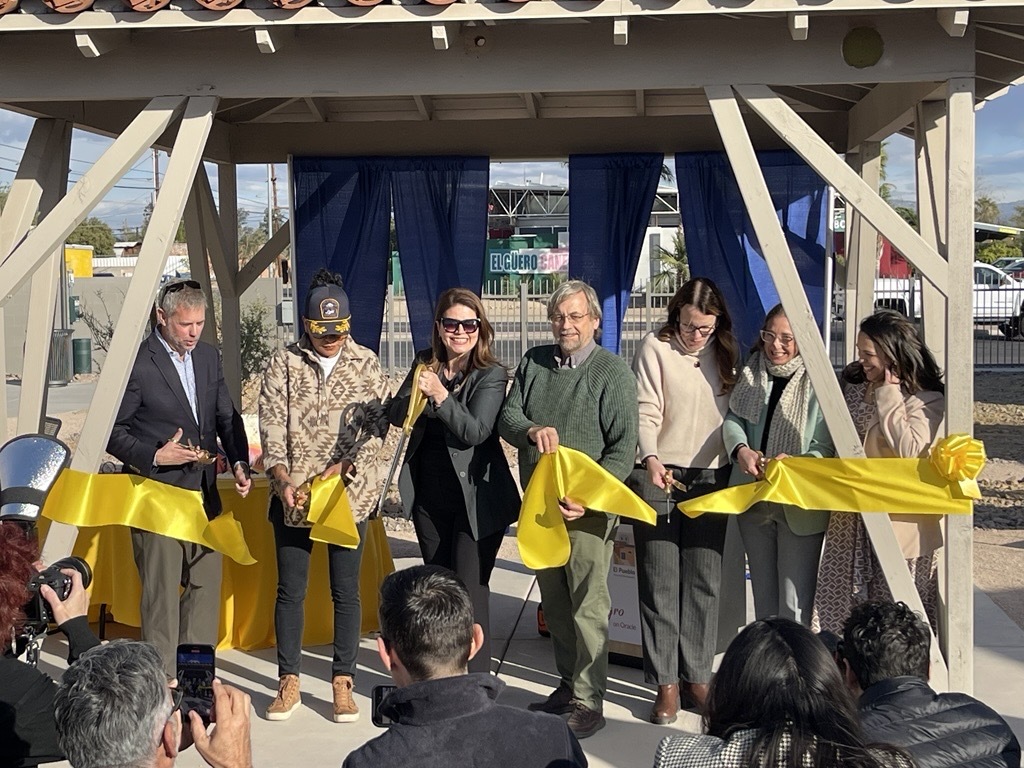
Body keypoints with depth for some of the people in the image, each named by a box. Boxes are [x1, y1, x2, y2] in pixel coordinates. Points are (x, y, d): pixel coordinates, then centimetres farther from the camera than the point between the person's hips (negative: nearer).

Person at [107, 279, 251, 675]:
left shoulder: (208, 356, 10)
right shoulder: (137, 363, -10)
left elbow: (227, 418, 15)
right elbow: (113, 431, -6)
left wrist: (240, 462, 0)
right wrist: (155, 457, -19)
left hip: (204, 493, 6)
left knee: (206, 583, 10)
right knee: (161, 592, -2)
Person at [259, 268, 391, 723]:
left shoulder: (366, 365, 2)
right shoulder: (284, 364, 2)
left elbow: (375, 426, -4)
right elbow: (271, 426, -4)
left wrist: (339, 470, -15)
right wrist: (283, 481, -16)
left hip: (349, 496, 0)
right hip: (292, 497, 1)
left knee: (346, 591, 5)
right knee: (290, 591, 6)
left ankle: (342, 684, 16)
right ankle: (289, 684, 18)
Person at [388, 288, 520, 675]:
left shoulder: (491, 375, -9)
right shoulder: (425, 364, 5)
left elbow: (476, 431, -20)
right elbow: (396, 417, 1)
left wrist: (440, 395, -30)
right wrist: (414, 393, -20)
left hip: (475, 498, -5)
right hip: (429, 496, 5)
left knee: (469, 590, -7)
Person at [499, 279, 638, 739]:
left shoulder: (613, 372, -6)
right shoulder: (534, 363, 10)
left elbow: (624, 448, -11)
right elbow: (506, 417, 5)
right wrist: (532, 430, -19)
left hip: (586, 510, -6)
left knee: (587, 606, -4)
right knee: (554, 603, 15)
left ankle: (588, 702, 3)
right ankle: (567, 685, 28)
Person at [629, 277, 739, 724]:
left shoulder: (725, 353, 10)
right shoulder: (656, 349, -3)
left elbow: (733, 413, 11)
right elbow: (646, 413, -11)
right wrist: (651, 460, -26)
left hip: (711, 479, 4)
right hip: (660, 477, -3)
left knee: (704, 583, 4)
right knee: (660, 584, -1)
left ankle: (696, 679, 13)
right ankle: (665, 684, 6)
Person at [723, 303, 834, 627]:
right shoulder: (752, 371, 6)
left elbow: (826, 446, -13)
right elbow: (732, 418, 4)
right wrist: (741, 449, -17)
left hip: (800, 505, -6)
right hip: (755, 501, 6)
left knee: (795, 606, -5)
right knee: (763, 599, 17)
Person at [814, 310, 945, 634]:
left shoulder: (926, 399, -8)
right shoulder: (852, 385, 10)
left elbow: (909, 449, -24)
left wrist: (888, 394, -18)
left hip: (897, 520, -6)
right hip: (850, 519, 6)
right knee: (839, 612, 3)